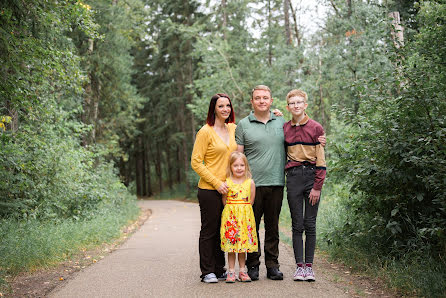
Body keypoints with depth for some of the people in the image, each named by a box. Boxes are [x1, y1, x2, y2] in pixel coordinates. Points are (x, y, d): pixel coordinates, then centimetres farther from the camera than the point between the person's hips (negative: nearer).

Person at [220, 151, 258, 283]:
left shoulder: (250, 182, 2)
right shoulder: (226, 182, -1)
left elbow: (251, 201, 5)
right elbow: (224, 201, 2)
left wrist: (244, 212, 0)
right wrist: (232, 212, -3)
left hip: (245, 217, 1)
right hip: (230, 216, -1)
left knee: (243, 244, 7)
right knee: (231, 244, 2)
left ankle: (242, 270, 17)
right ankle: (231, 271, 11)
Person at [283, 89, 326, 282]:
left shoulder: (315, 128, 0)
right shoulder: (284, 129, 8)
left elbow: (321, 159, -3)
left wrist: (317, 186, -8)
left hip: (312, 176, -2)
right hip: (293, 177, 2)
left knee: (310, 224, 2)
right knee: (297, 225, 3)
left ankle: (309, 266, 8)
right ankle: (299, 266, 8)